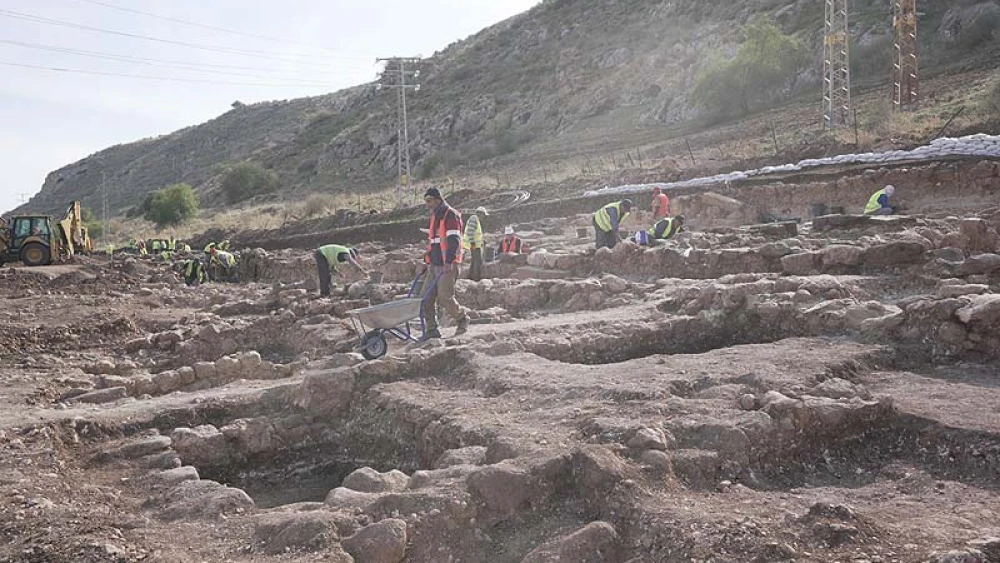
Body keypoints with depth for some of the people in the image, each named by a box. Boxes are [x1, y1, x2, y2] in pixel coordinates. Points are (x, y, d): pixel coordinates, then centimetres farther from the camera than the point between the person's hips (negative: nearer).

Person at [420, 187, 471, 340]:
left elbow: (454, 240, -18)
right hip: (434, 265, 9)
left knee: (444, 297, -10)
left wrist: (449, 261, -27)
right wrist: (427, 260, 24)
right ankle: (431, 329, 8)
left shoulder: (451, 215, -9)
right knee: (426, 297, 1)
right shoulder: (434, 217, 20)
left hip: (448, 266, -9)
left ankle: (462, 318, 15)